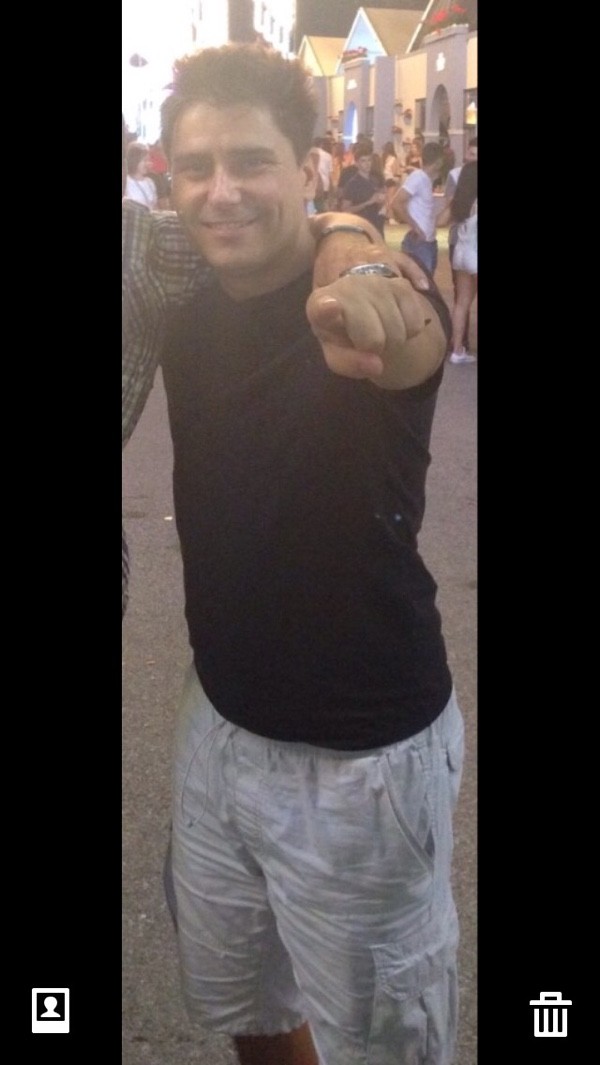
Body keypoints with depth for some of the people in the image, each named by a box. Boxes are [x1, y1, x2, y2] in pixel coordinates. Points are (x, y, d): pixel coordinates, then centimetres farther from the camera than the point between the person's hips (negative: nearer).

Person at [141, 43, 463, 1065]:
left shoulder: (367, 297, -20)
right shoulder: (189, 317, 0)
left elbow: (417, 338, -43)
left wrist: (387, 329, -64)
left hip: (363, 753, -5)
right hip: (219, 721, 6)